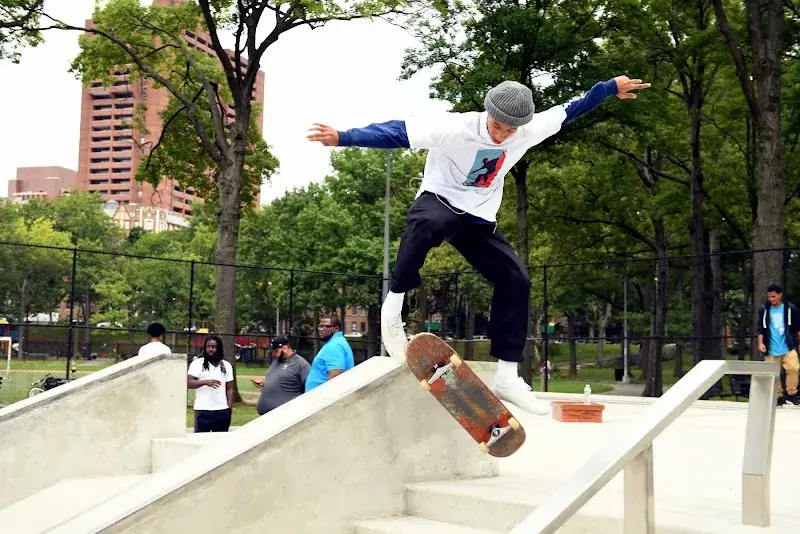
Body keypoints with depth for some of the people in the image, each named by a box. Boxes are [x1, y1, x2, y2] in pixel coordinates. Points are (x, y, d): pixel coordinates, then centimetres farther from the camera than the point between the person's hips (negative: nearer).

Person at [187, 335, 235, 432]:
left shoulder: (226, 365, 12)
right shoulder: (197, 364, 2)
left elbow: (229, 389, 13)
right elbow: (188, 383, -8)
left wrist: (229, 407, 4)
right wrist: (205, 382, -22)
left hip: (222, 410, 3)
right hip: (203, 410, -3)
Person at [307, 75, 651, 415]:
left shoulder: (528, 132, -9)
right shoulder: (455, 128, -25)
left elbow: (568, 111, 7)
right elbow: (397, 133, -31)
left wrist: (610, 88, 14)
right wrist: (343, 138, -39)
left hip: (479, 219, 6)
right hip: (438, 202, -6)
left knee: (516, 279, -7)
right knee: (429, 223, -43)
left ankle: (506, 378, 1)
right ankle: (393, 305, -24)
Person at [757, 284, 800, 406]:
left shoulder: (790, 308, -1)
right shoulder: (764, 309, 1)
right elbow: (761, 328, 5)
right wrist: (760, 343, -4)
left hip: (788, 347, -1)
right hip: (771, 349, 1)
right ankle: (779, 397, 16)